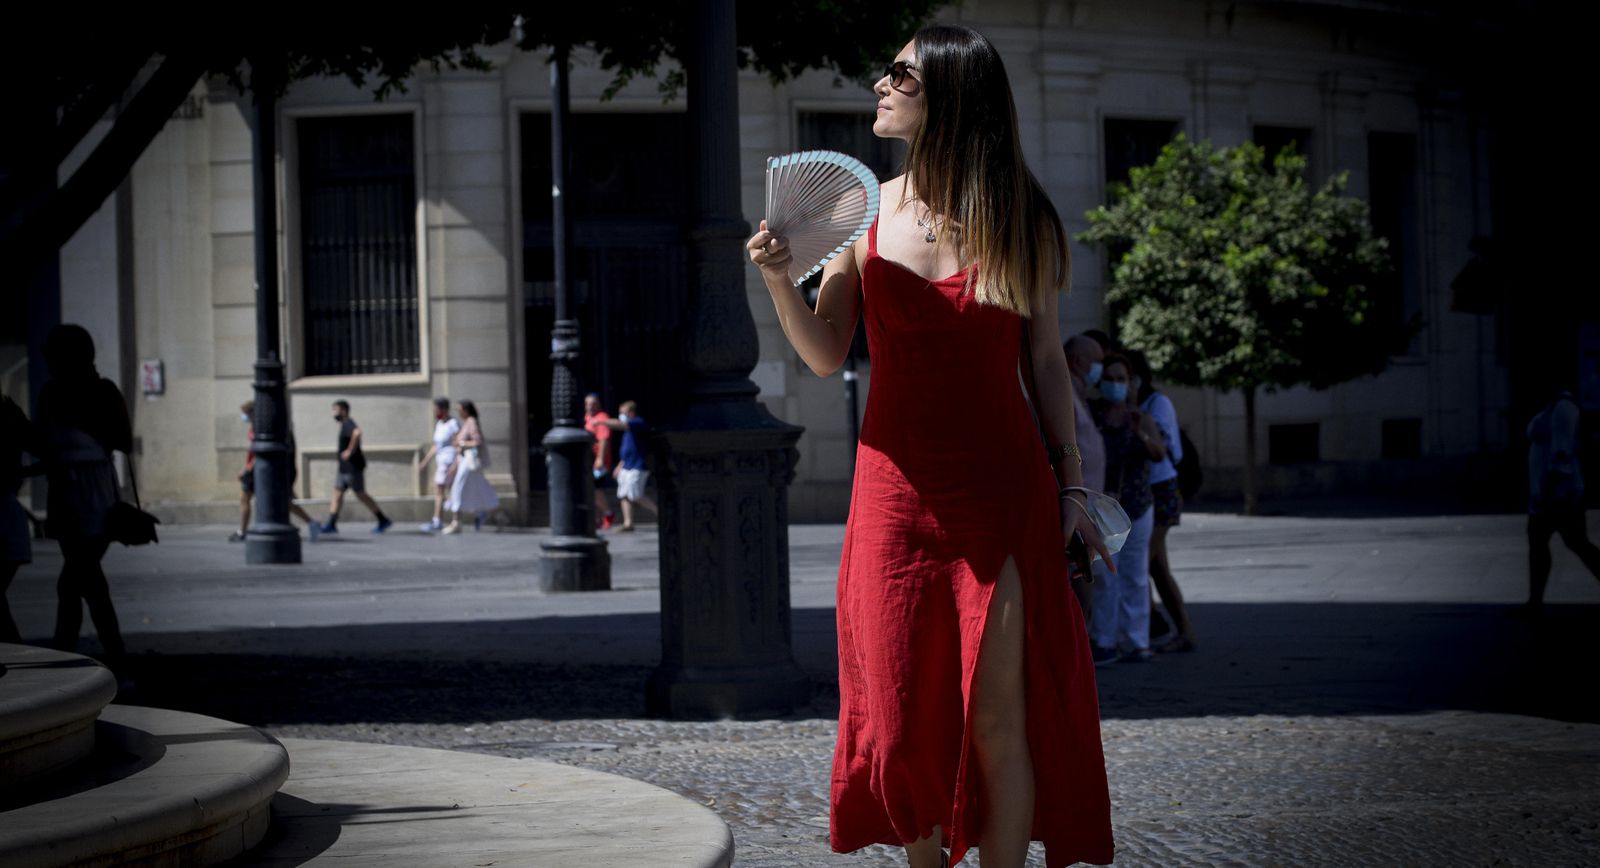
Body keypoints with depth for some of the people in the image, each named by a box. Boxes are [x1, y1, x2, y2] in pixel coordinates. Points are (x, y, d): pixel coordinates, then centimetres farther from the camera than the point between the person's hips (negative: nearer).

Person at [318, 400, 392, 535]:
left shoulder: (348, 424, -16)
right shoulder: (344, 425, 16)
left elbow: (357, 432, -37)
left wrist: (350, 451, -30)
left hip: (353, 467, -10)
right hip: (344, 468, 10)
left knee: (361, 495, -4)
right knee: (337, 493, 5)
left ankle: (383, 521, 3)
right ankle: (331, 524, 3)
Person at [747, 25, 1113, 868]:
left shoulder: (1020, 222, 1)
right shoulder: (863, 212, 4)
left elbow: (1045, 363, 6)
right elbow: (825, 355, 5)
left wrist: (1071, 486, 2)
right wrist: (779, 279, -12)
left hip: (1003, 490, -2)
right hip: (897, 486, 2)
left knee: (997, 714, -4)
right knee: (905, 709, 3)